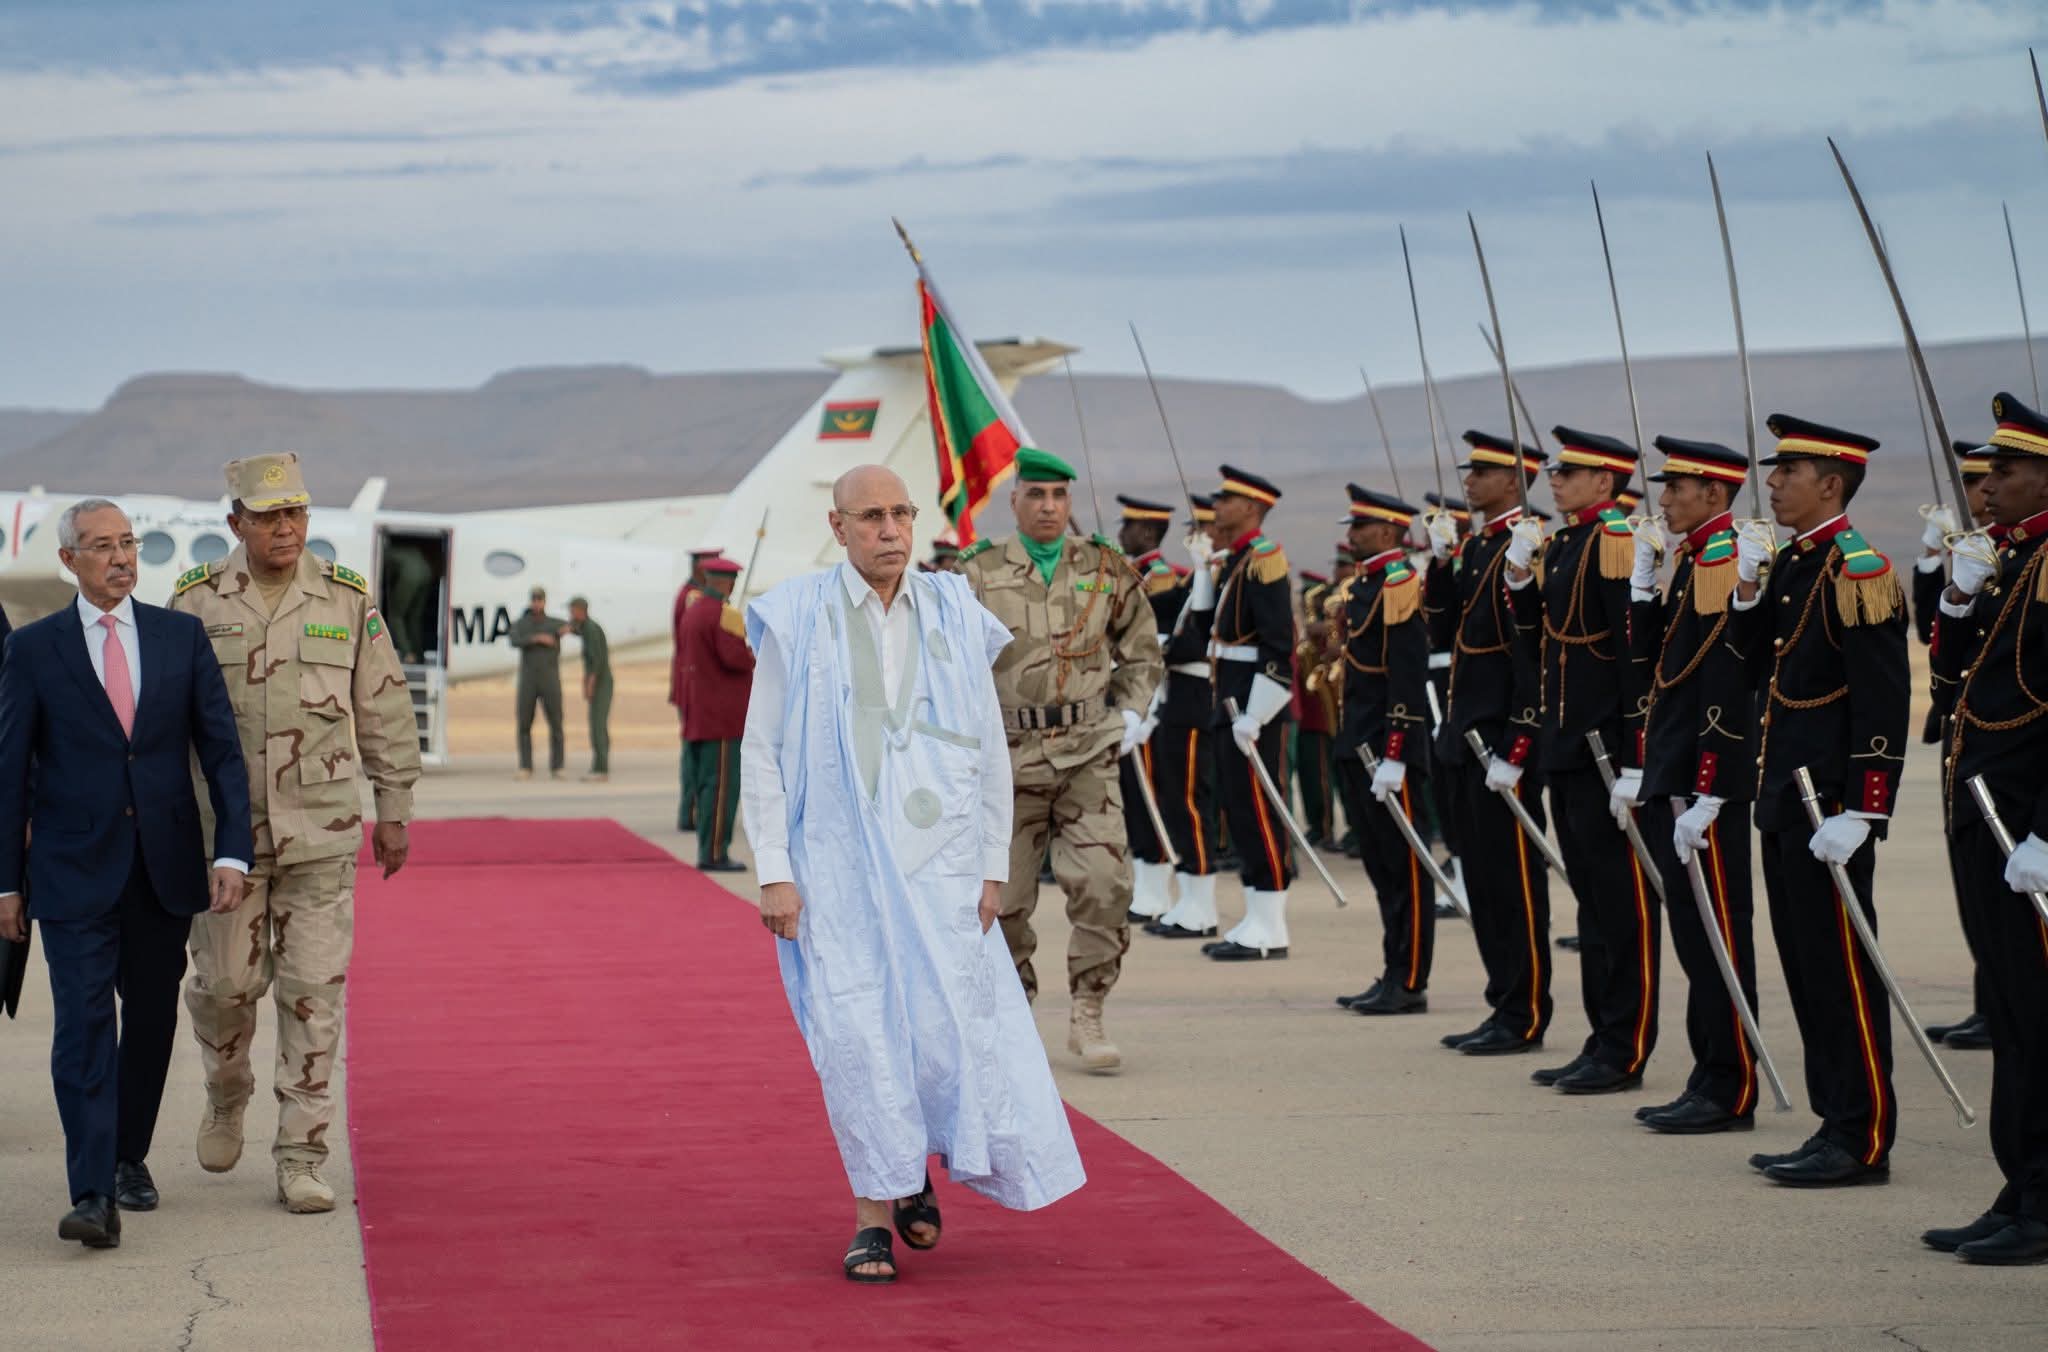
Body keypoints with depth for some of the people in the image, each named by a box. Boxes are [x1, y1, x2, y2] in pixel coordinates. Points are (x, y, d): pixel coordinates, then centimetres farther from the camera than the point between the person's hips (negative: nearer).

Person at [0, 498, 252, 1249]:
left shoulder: (181, 636, 6)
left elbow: (221, 748, 4)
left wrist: (233, 850, -6)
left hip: (164, 868, 3)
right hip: (76, 872, -2)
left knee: (151, 1020, 11)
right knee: (84, 1025, -10)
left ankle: (129, 1158, 29)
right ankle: (91, 1194, -16)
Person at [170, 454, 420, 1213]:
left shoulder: (347, 600, -1)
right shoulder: (197, 603, -2)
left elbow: (384, 710, 6)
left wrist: (395, 811, 6)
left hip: (322, 832, 0)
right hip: (227, 830, 0)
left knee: (313, 992, -2)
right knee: (225, 982, 4)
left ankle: (300, 1162, 3)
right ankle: (227, 1096, 36)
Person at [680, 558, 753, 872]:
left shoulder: (692, 612, 13)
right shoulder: (725, 614, -15)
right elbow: (735, 657, -23)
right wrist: (756, 655, -4)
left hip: (698, 715, 9)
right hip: (724, 717, -9)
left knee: (703, 784, 11)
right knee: (722, 784, -7)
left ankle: (707, 852, 14)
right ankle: (714, 854, -7)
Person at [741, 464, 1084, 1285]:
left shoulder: (955, 618, 5)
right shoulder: (796, 622, -1)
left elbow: (990, 749, 9)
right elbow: (762, 752, 0)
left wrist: (994, 868, 6)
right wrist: (773, 872, -6)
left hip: (935, 856, 2)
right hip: (835, 858, -2)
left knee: (949, 1025, -3)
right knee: (856, 1032, -8)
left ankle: (915, 1169, 24)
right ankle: (872, 1216, 4)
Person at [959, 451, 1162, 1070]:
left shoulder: (1105, 570, 6)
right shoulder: (979, 575, 2)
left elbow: (1142, 650, 18)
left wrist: (1132, 712, 4)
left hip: (1088, 756, 0)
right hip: (1007, 759, 0)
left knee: (1104, 884, -13)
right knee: (1005, 898, 5)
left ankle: (1087, 1015, 0)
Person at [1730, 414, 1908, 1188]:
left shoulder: (1857, 571, -14)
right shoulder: (1790, 565, 14)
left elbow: (1884, 703, -19)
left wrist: (1858, 812, -23)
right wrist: (1748, 598, 2)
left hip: (1827, 808, -9)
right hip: (1784, 803, 9)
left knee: (1840, 971, -5)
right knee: (1806, 969, 12)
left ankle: (1864, 1143, 1)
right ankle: (1836, 1123, 20)